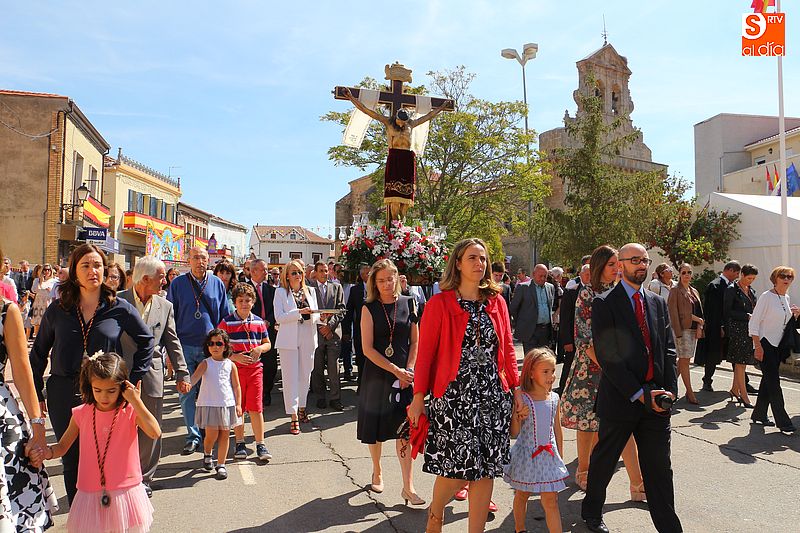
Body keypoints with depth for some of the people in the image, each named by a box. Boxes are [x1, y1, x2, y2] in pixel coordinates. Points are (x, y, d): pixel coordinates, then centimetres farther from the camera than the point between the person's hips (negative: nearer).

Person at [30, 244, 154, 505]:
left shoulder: (119, 308, -3)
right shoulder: (57, 310, 2)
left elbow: (146, 341, 7)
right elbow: (39, 353, 12)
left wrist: (133, 379, 2)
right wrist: (36, 393, 8)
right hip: (64, 397, 2)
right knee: (72, 461, 11)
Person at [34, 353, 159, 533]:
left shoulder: (131, 411, -9)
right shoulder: (81, 414, -2)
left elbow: (155, 433, -26)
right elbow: (63, 446, 10)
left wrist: (136, 401, -26)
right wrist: (47, 452, -13)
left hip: (126, 491, -2)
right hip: (90, 494, 2)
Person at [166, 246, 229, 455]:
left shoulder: (217, 284, 5)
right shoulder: (178, 283, 1)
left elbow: (225, 316, 11)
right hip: (185, 346, -1)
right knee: (187, 394, 1)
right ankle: (193, 436, 11)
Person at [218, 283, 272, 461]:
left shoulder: (259, 322, 7)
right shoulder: (226, 323, -3)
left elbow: (267, 343, 16)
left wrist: (260, 348, -6)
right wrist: (235, 357, -17)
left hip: (255, 368, 2)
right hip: (235, 370, -1)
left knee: (256, 408, 1)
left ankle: (260, 445, 9)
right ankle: (240, 444, 22)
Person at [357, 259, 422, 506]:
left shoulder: (408, 303, 2)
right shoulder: (370, 308, -4)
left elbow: (415, 342, 5)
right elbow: (367, 348, -9)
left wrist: (408, 370, -7)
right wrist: (395, 370, -14)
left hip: (405, 374, 1)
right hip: (376, 374, 0)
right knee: (376, 426, 11)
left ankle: (408, 487, 2)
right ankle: (377, 472, 34)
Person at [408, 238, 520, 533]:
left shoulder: (497, 302, 11)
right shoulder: (439, 303, -1)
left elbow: (508, 349, 12)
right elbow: (426, 352, -3)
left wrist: (517, 389, 6)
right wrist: (418, 396, -7)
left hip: (493, 396, 4)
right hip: (454, 396, -4)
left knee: (486, 470, 7)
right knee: (456, 469, -4)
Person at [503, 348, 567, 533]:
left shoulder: (554, 398, -1)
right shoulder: (522, 399, -15)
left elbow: (557, 429, 10)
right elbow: (514, 434, -11)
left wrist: (559, 456, 13)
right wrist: (517, 418, -29)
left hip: (549, 456, 3)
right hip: (526, 456, -2)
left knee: (551, 501, 2)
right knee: (522, 496, 17)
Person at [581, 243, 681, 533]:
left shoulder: (657, 302, 11)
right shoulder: (604, 303, -7)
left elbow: (668, 348, 10)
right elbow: (606, 355, -13)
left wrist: (669, 389, -3)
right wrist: (639, 394, -16)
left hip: (656, 398, 4)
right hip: (620, 398, -4)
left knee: (659, 468, 8)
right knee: (604, 461, 13)